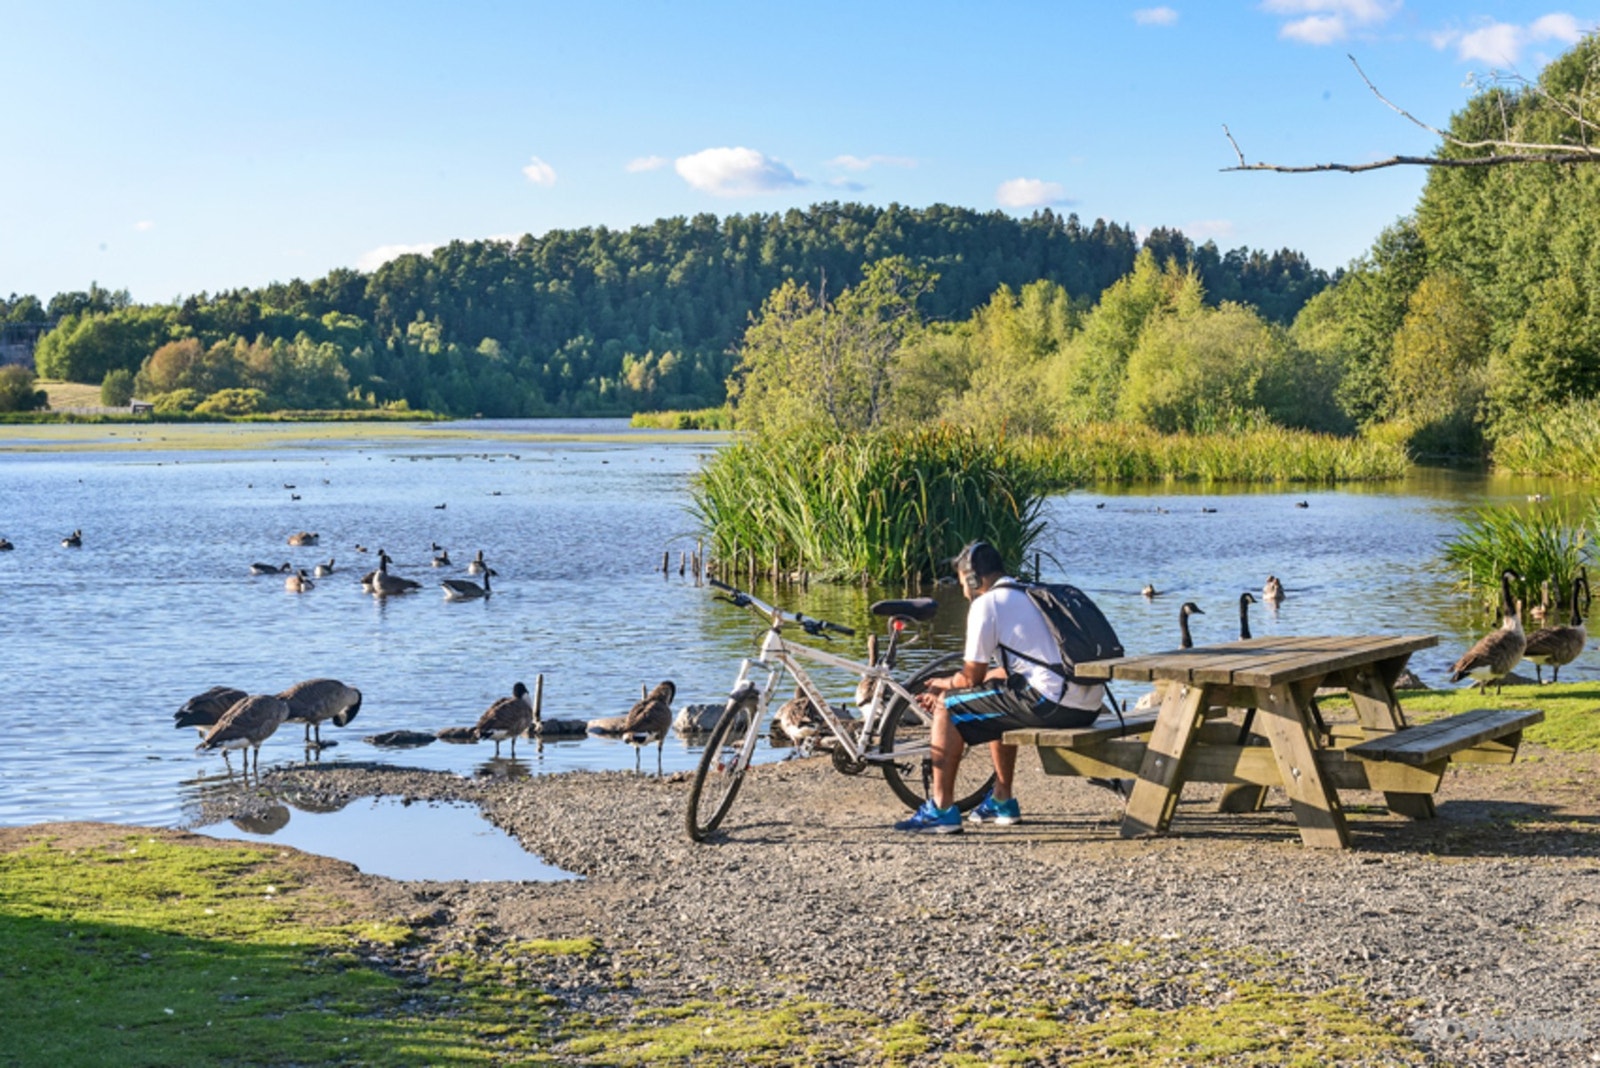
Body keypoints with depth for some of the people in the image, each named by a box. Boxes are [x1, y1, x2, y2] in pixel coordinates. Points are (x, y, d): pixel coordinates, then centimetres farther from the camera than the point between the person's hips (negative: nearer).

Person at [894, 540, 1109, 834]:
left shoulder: (986, 603, -1)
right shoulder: (1031, 595, 26)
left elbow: (972, 677, 1)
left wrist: (945, 685, 23)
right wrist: (954, 683, 32)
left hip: (1051, 703, -9)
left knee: (947, 708, 2)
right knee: (997, 701, 33)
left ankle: (942, 810, 4)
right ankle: (1002, 802, 35)